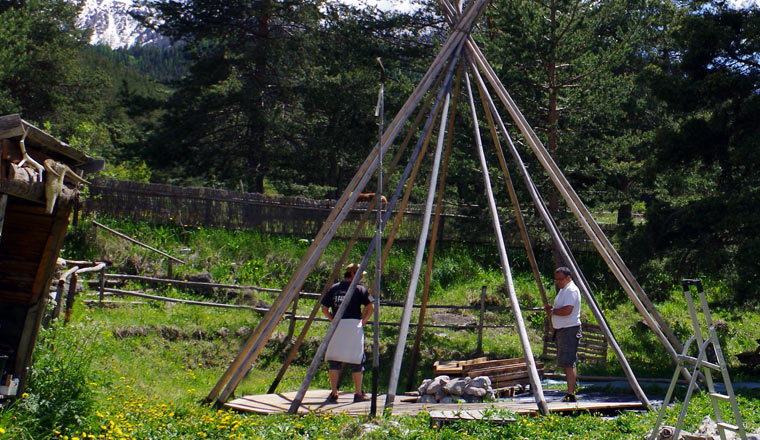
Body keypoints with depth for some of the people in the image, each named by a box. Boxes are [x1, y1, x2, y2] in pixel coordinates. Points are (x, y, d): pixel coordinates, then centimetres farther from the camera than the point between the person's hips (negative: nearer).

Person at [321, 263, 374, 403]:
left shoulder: (333, 288, 12)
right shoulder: (360, 289, 2)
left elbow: (324, 309, 11)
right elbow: (371, 306, -6)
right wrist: (363, 321, 4)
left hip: (337, 326, 3)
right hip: (354, 325, -3)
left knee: (334, 360, 7)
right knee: (356, 360, 6)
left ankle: (334, 393, 1)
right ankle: (358, 394, 11)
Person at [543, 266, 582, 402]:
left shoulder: (571, 290, -13)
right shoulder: (562, 289, 19)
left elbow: (567, 310, -25)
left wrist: (552, 311, -11)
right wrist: (550, 309, 6)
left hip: (570, 330, -10)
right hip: (561, 330, 10)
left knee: (569, 363, -13)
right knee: (567, 364, 11)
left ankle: (571, 395, -15)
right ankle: (570, 393, 15)